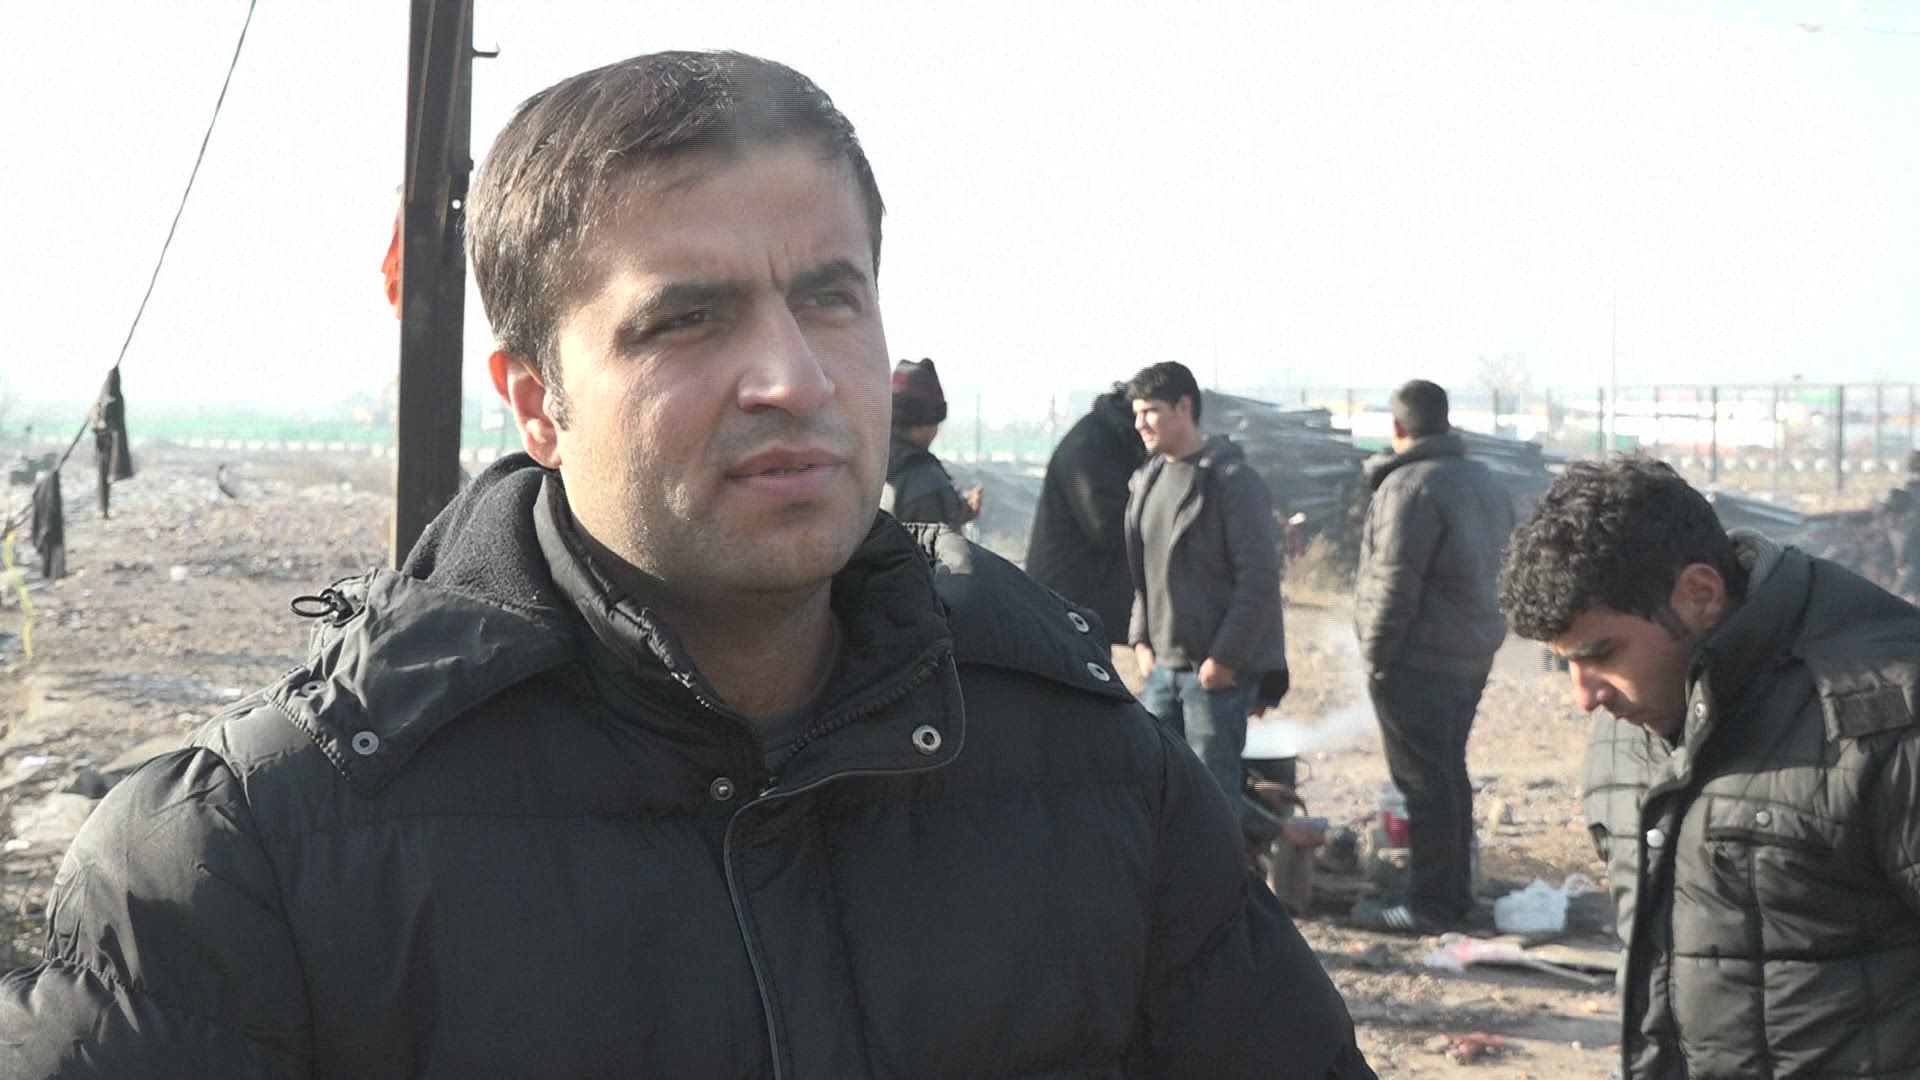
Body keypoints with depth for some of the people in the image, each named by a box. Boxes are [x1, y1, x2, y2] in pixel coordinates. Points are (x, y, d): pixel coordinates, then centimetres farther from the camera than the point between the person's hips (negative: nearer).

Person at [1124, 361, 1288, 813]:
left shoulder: (1233, 480, -12)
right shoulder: (1148, 480, 12)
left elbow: (1260, 578, -16)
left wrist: (1225, 657, -17)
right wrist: (1141, 638, 10)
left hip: (1220, 668, -8)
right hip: (1164, 665, 8)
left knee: (1212, 790, -4)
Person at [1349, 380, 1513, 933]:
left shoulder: (1410, 485, -17)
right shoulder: (1486, 482, 13)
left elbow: (1393, 584, -19)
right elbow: (1497, 571, 17)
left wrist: (1376, 656, -12)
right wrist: (1481, 630, 18)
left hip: (1419, 660, -9)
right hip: (1473, 655, 9)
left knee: (1424, 783, -3)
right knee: (1449, 776, 17)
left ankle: (1431, 903, 1)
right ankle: (1455, 894, 24)